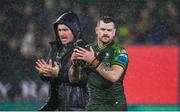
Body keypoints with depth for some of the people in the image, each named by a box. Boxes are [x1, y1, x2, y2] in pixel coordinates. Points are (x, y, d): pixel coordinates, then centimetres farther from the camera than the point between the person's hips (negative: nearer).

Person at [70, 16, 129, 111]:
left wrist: (93, 61, -25)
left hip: (114, 106, -4)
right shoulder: (88, 50, 8)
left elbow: (114, 76, -23)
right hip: (93, 105, 4)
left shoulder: (119, 52, -7)